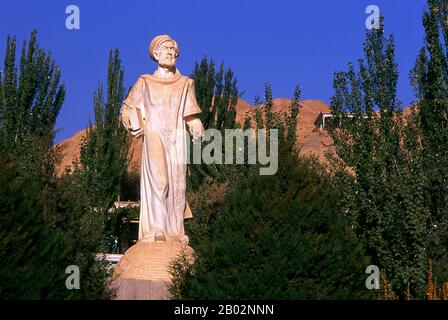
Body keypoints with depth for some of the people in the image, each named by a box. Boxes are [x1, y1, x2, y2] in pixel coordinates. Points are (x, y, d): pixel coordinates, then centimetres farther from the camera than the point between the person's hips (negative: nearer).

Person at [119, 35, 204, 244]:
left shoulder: (185, 84, 17)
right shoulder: (145, 83, 13)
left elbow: (191, 116, 14)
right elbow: (127, 109, 14)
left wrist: (197, 131, -5)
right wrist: (134, 126, -4)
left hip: (177, 140, 2)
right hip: (154, 137, -2)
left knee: (177, 182, -5)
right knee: (157, 179, -19)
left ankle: (175, 231, -3)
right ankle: (155, 230, -24)